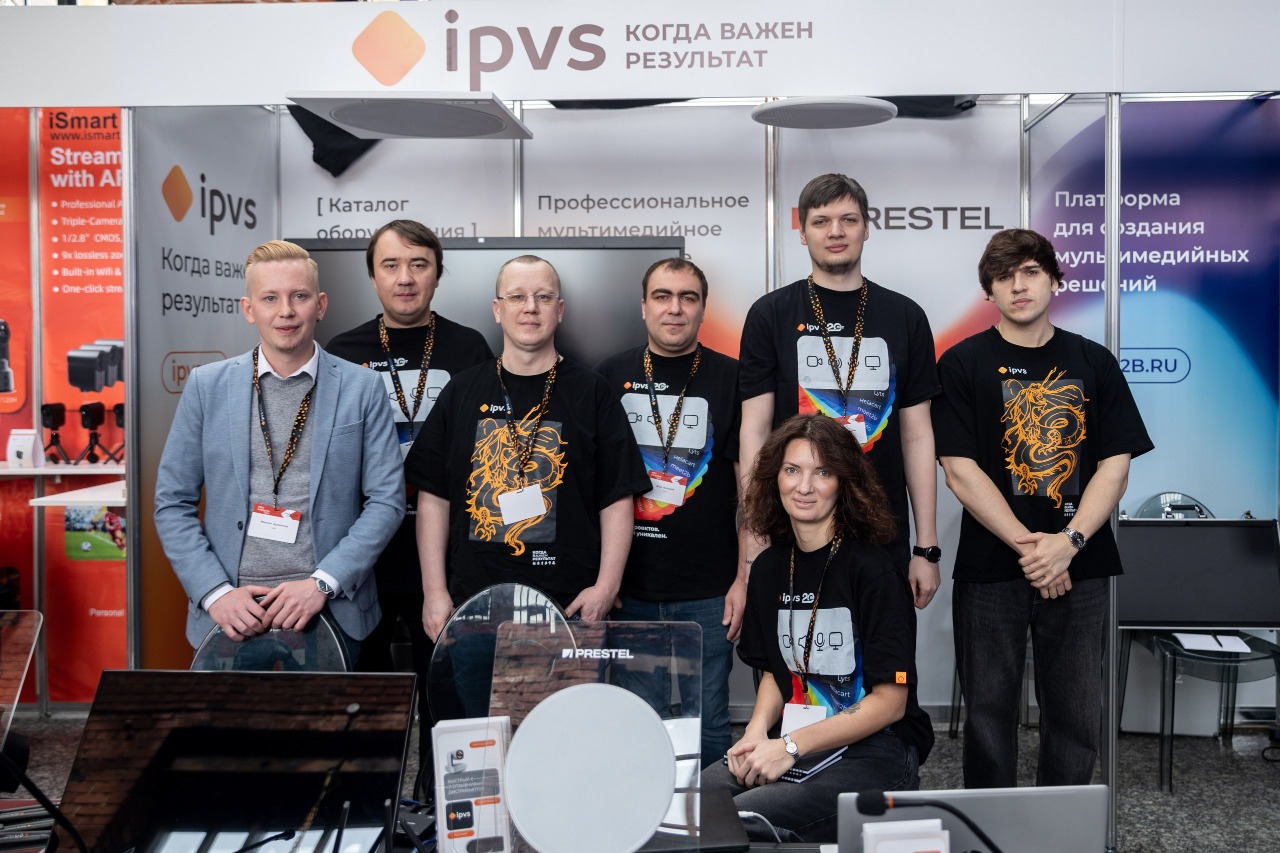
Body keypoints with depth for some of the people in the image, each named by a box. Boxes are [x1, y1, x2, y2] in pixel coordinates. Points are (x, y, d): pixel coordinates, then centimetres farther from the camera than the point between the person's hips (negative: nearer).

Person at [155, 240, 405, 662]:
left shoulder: (362, 388, -1)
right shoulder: (206, 385, 2)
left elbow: (387, 500, -3)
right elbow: (172, 503, 3)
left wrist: (323, 582, -12)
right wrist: (215, 592, -8)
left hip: (331, 610, 0)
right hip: (230, 612, 1)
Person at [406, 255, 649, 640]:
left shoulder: (591, 391, 2)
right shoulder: (461, 392, 7)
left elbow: (617, 499, -1)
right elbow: (433, 497, 6)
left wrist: (606, 586, -10)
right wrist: (434, 591, 0)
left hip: (571, 605, -1)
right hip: (473, 600, 2)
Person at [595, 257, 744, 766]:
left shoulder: (731, 379, 1)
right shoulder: (611, 377, 6)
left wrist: (745, 577, -5)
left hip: (709, 594, -1)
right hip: (629, 590, 1)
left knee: (706, 726, 9)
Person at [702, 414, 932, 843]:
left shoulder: (872, 570, -12)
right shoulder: (768, 568, 7)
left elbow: (889, 701, -12)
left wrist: (791, 746, -17)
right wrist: (757, 732, -4)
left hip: (876, 753, -5)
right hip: (790, 747, 6)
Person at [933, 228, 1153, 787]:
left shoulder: (1093, 363, 8)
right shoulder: (963, 364, 0)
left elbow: (1115, 465, 2)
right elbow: (959, 470, -8)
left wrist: (1067, 543, -13)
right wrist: (1027, 546, -13)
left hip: (1079, 568, 2)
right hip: (990, 569, -2)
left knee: (1077, 715, 10)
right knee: (989, 712, 7)